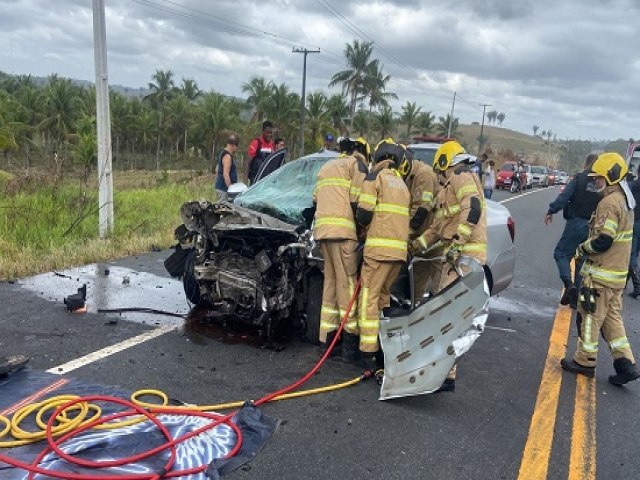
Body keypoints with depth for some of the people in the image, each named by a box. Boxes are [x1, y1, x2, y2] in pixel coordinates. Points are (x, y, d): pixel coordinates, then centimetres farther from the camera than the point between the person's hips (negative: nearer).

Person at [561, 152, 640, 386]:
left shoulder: (609, 203, -20)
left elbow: (602, 241, -24)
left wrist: (582, 248, -7)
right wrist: (588, 247, 11)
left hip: (601, 273, -9)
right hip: (617, 271, 9)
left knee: (592, 316, 3)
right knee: (612, 317, 15)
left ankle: (584, 361, 14)